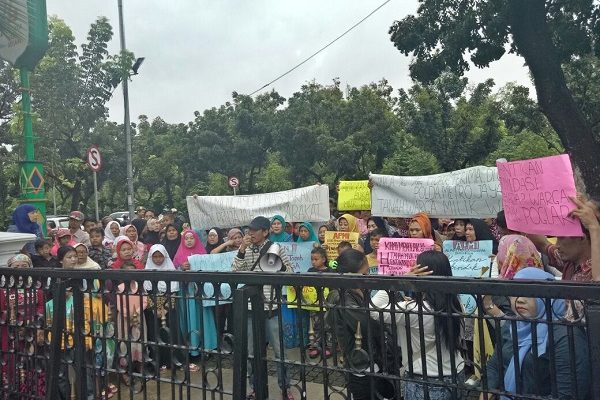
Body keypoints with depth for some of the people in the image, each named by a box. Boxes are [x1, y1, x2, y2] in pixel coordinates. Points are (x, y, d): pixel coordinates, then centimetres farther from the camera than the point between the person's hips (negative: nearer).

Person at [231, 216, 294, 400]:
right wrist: (241, 250, -13)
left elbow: (289, 273, 0)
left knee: (279, 350, 6)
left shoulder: (276, 248, -3)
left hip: (272, 307, -3)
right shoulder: (246, 250, 5)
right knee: (251, 352, 12)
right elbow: (235, 272, -5)